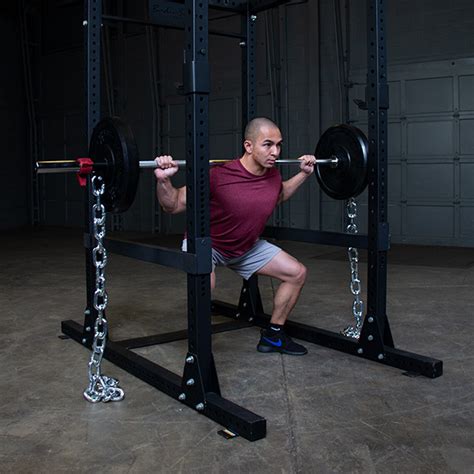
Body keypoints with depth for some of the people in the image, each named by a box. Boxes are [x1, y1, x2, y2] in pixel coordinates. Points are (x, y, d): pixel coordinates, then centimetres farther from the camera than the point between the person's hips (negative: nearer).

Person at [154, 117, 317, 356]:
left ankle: (272, 336, 19)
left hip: (247, 246, 7)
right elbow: (174, 205, -24)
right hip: (207, 243, -7)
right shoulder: (219, 176, -33)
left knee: (297, 273, 4)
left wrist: (304, 173, 10)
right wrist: (163, 180, -41)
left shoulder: (273, 175, -12)